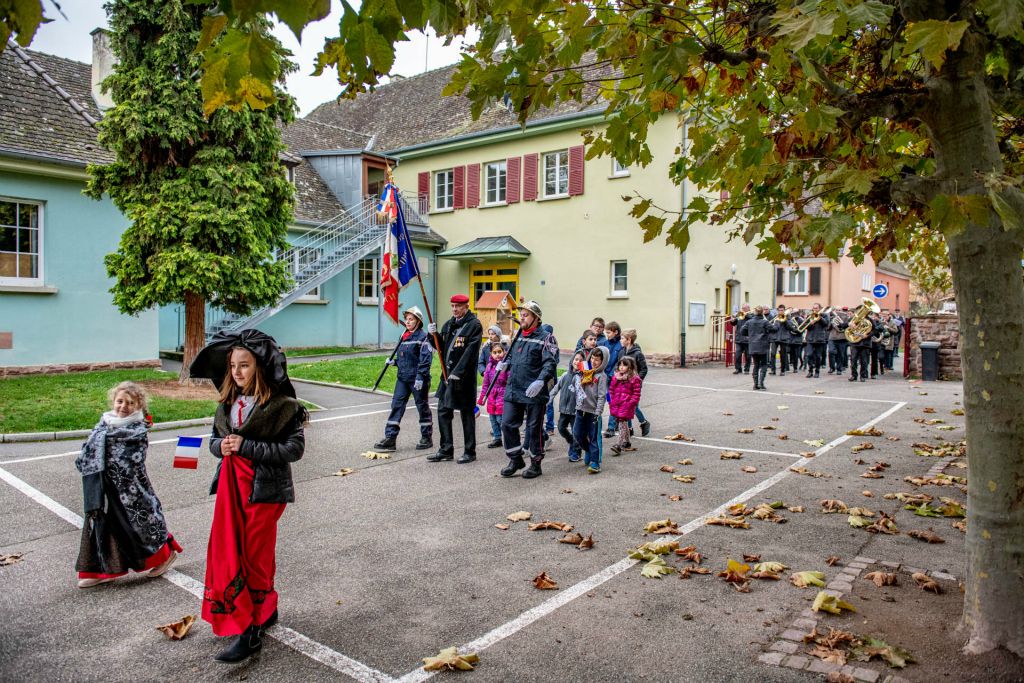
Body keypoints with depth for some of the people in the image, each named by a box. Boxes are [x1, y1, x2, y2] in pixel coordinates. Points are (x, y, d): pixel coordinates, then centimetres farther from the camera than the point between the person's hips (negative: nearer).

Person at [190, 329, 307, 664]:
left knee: (254, 557, 1)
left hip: (264, 489, -7)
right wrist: (220, 445, -7)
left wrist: (246, 446, -20)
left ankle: (251, 633, 14)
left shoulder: (281, 405, -14)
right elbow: (215, 438, 17)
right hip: (231, 487, 7)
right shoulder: (228, 403, 6)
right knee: (227, 554, 12)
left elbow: (294, 448, -18)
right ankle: (265, 610, 31)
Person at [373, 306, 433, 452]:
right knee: (396, 405, 3)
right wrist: (394, 361, 5)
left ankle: (427, 438, 18)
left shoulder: (423, 337, -10)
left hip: (417, 379, -7)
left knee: (422, 407, 5)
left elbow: (425, 358, -16)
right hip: (402, 377, 7)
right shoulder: (403, 336, 14)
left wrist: (420, 377, -22)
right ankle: (390, 438, 5)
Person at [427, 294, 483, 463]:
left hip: (464, 377, -7)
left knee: (467, 413, 2)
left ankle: (470, 451, 13)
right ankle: (446, 450, 18)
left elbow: (471, 352, -18)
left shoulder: (474, 325, -9)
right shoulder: (449, 324, 13)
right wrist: (433, 335, -3)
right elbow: (441, 347, 16)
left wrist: (458, 372, -23)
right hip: (447, 374, 7)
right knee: (443, 411, 9)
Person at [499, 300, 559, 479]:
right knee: (507, 424, 6)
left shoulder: (546, 338, -7)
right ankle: (515, 460, 22)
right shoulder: (518, 336, 14)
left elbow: (550, 364, -16)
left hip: (534, 392, -6)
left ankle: (536, 464, 20)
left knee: (534, 428, 4)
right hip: (513, 390, 6)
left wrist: (540, 381, -31)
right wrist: (506, 364, 5)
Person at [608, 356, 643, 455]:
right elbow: (611, 389, 19)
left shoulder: (635, 379, -6)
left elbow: (636, 394, -7)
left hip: (626, 406, -6)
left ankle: (619, 445, -13)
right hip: (616, 405, 6)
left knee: (622, 424, -10)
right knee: (624, 424, 18)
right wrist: (611, 401, 12)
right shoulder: (615, 376, 11)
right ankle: (626, 443, 32)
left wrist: (630, 404, -15)